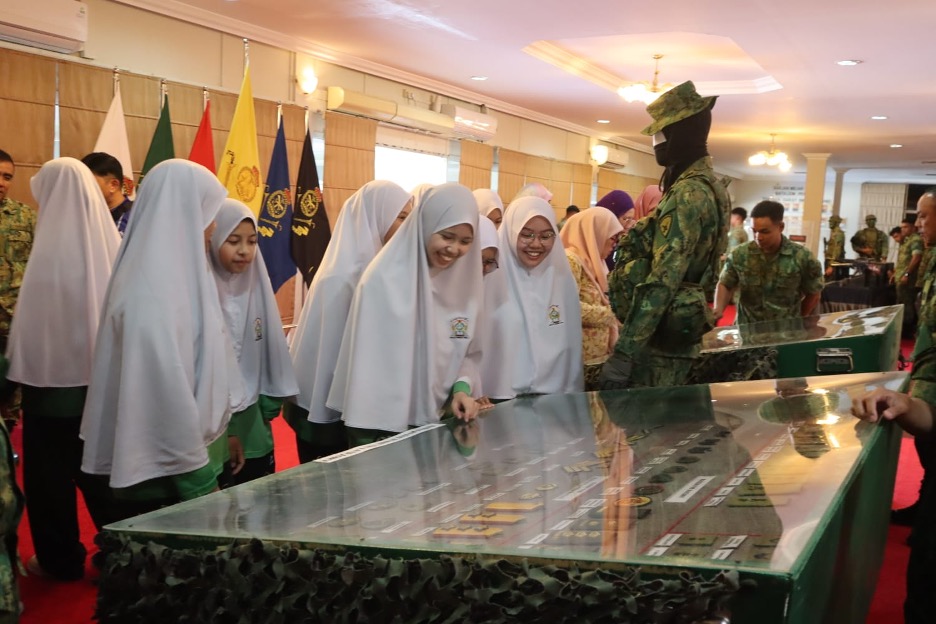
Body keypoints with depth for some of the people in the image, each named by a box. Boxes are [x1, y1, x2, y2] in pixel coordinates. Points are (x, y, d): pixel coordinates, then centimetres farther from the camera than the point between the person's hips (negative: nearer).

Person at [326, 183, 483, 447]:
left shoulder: (464, 282, -1)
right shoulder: (384, 281, -18)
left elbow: (469, 353, 9)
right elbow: (367, 366, -16)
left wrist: (463, 387, -9)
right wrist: (368, 433, -16)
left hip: (437, 423, 6)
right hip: (384, 425, -6)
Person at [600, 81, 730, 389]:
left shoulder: (688, 193, -18)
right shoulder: (705, 184, 15)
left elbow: (662, 281, -25)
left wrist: (623, 351, -26)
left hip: (659, 336, -10)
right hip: (675, 332, 10)